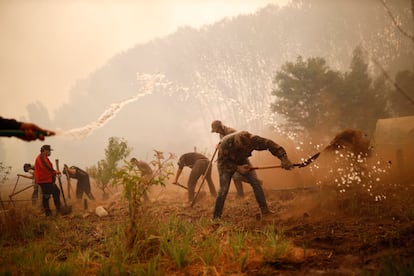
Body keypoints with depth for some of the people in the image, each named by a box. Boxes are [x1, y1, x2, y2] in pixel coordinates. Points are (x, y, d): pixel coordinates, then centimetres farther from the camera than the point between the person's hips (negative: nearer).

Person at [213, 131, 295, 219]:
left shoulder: (252, 140, -34)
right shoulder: (226, 143, -39)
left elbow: (270, 144, -30)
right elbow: (222, 162, -29)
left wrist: (284, 159, -38)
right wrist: (237, 167, -38)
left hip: (242, 161, 3)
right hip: (226, 163, -3)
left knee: (256, 183, -10)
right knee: (223, 189, -13)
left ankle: (265, 210, -2)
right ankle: (216, 217, -2)